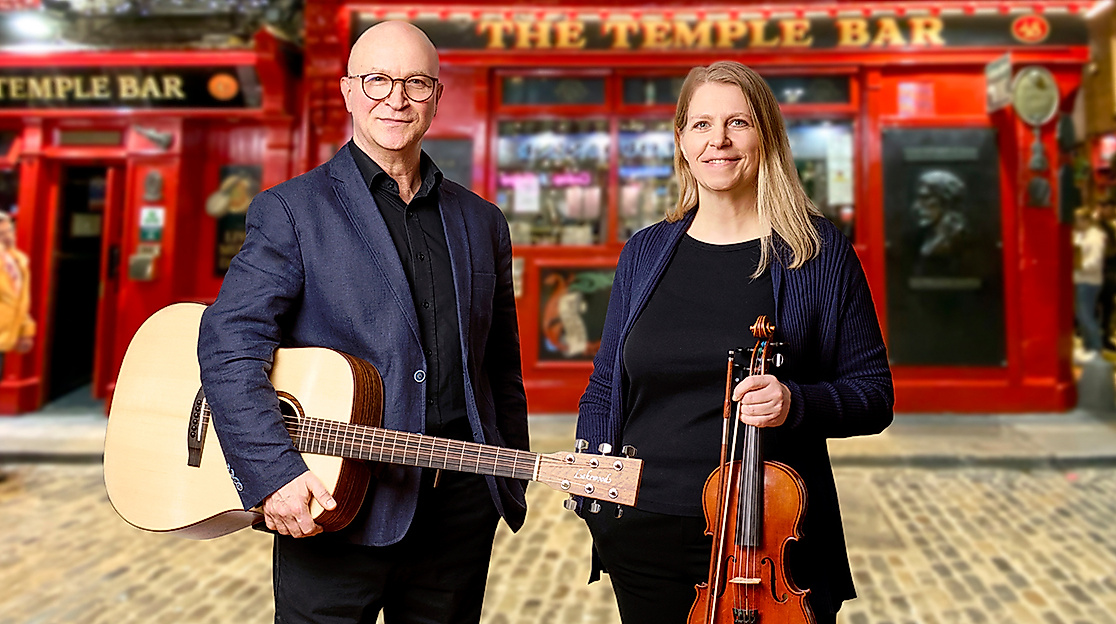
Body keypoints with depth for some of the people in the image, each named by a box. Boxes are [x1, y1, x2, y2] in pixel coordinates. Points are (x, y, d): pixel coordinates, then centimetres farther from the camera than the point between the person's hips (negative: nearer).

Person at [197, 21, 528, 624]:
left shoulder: (481, 221, 11)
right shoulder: (291, 210, -2)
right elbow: (229, 342, -12)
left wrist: (511, 478, 10)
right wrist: (274, 472, -22)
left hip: (461, 503, 4)